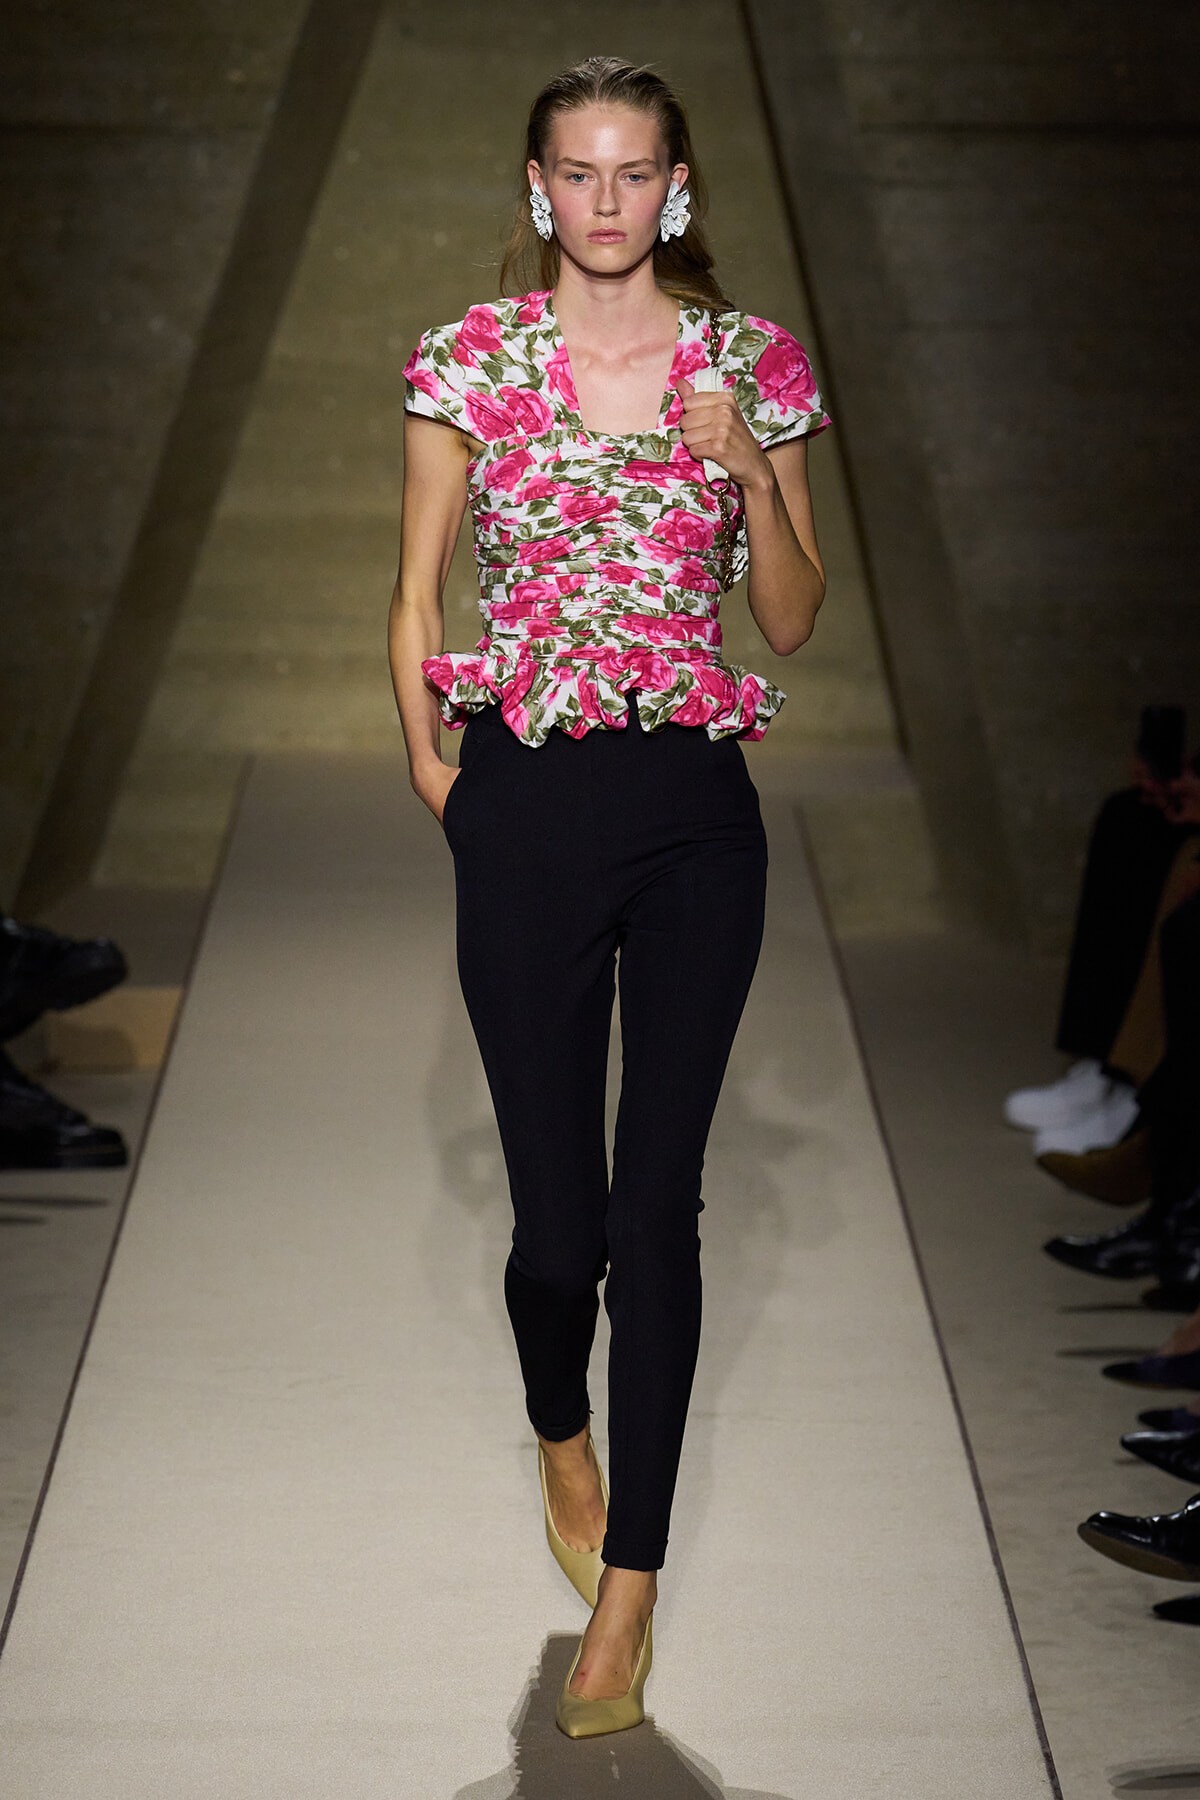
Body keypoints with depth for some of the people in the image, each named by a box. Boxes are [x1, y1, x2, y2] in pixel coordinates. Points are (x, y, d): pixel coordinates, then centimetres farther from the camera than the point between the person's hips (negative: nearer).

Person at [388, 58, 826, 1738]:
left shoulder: (753, 363, 4)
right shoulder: (473, 359, 3)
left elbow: (794, 620, 4)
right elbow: (418, 593, 9)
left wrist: (748, 468, -11)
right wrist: (432, 765, 0)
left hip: (697, 806, 0)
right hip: (532, 805, 0)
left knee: (659, 1201, 0)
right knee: (556, 1204, 2)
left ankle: (630, 1574, 11)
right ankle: (561, 1431, 37)